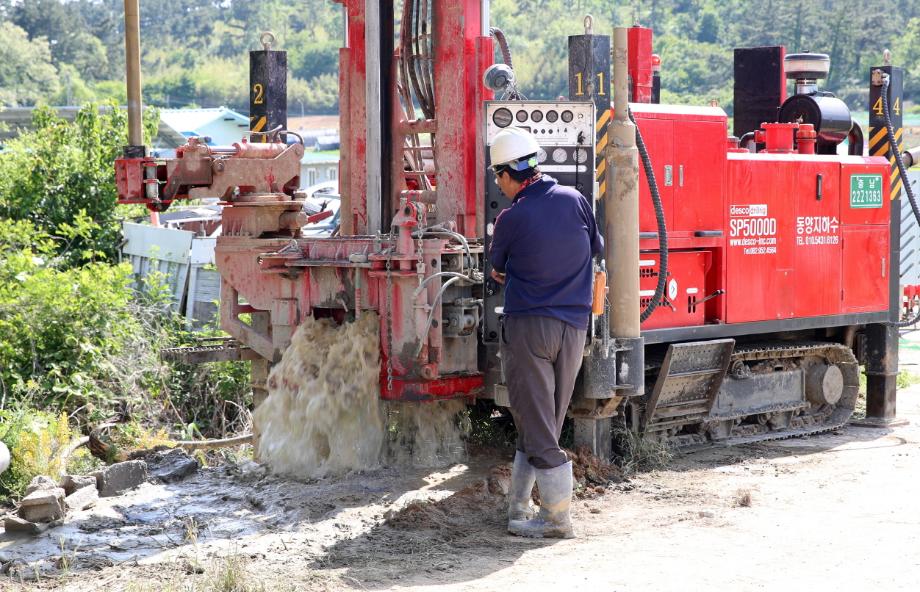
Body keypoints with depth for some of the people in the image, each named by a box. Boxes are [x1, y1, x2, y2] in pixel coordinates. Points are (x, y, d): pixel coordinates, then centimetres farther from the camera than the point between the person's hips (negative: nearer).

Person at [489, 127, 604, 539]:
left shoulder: (512, 218, -11)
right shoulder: (575, 200, 0)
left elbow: (497, 265, 8)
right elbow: (598, 247, 16)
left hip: (527, 325, -5)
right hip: (574, 326, 5)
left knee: (535, 425, 0)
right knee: (547, 422, 12)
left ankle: (557, 516, 0)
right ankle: (519, 509, 19)